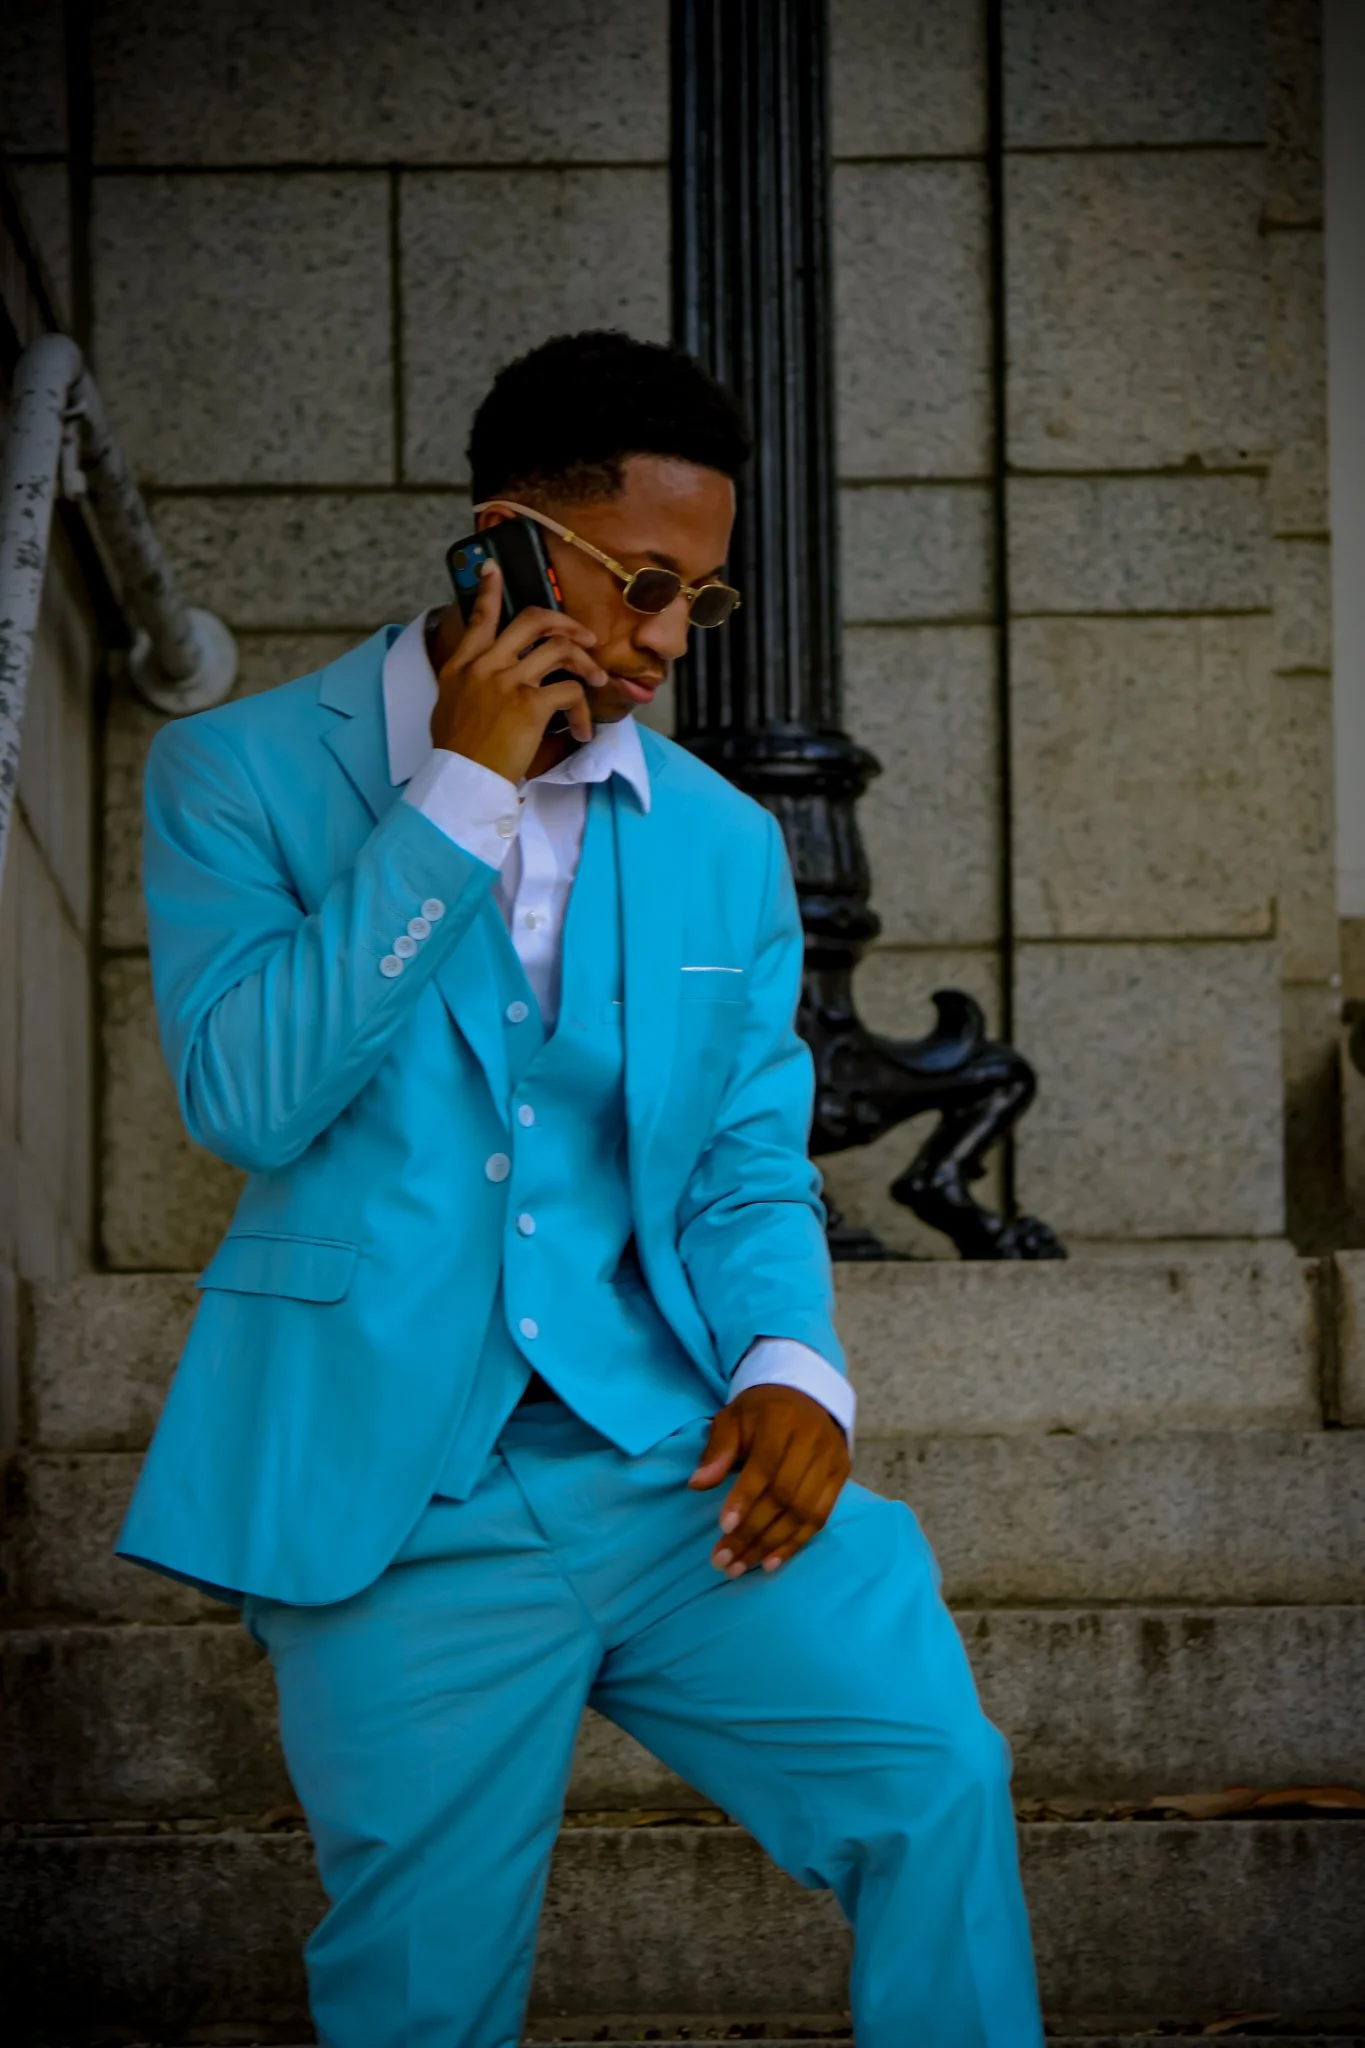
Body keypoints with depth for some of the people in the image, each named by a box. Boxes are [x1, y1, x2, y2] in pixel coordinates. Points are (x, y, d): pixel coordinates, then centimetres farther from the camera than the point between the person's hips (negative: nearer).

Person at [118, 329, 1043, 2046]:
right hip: (394, 1500, -3)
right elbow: (246, 1096, -14)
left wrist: (792, 1368, -9)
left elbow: (750, 1172, 13)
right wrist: (462, 794, -15)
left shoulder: (725, 845, 13)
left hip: (681, 1466, 3)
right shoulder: (241, 776, 0)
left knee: (938, 1781, -16)